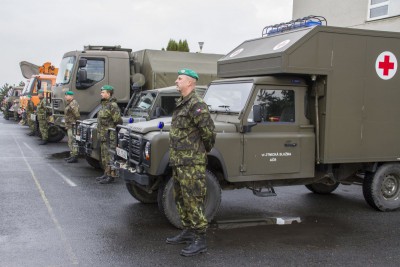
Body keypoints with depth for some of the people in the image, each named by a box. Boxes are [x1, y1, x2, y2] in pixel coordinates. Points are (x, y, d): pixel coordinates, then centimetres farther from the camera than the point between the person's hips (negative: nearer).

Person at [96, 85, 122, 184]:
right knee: (104, 156, 16)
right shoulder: (104, 105, 16)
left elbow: (118, 121, -19)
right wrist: (100, 134, 20)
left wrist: (113, 133, -16)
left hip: (110, 137, -10)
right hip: (103, 136, 10)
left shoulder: (112, 105, -15)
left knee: (110, 157, -7)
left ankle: (111, 176, -2)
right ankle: (106, 174, 26)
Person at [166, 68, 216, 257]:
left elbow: (209, 132, -19)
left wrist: (205, 150, -3)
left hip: (191, 162, -10)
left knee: (193, 201, -6)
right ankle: (188, 231, 30)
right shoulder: (181, 103, 15)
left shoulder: (196, 104, -16)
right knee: (181, 199, 17)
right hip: (178, 161, 10)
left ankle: (200, 240, 1)